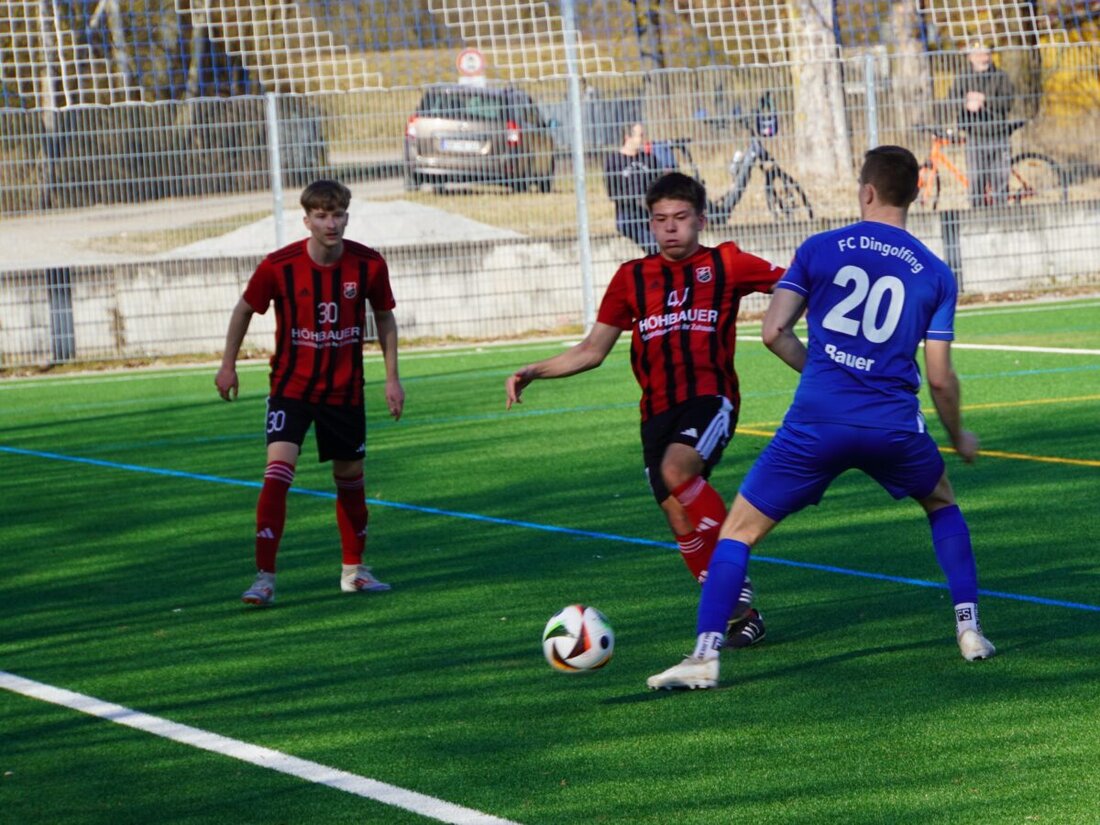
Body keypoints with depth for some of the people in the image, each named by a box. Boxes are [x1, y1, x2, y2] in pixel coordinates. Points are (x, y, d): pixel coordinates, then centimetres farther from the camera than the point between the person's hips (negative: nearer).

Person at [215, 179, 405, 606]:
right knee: (278, 470, -19)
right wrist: (228, 365, 6)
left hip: (345, 390, 3)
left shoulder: (369, 265, -9)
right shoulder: (279, 266, -15)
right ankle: (264, 578, -18)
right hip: (291, 385, -3)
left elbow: (384, 317, 7)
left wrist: (392, 377, 4)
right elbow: (245, 309, 2)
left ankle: (354, 570, 31)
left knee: (350, 476, 13)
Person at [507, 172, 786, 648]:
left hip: (710, 397, -4)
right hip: (658, 410, 4)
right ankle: (741, 614, 9)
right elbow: (592, 350, 19)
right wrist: (532, 372, 9)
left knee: (676, 472, -32)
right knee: (682, 523, -5)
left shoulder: (725, 265, 7)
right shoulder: (632, 278, 15)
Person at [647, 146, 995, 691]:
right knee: (942, 505, 31)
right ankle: (968, 630, 22)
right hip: (894, 425, 2)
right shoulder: (934, 274, 7)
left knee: (739, 529, 7)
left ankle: (705, 656, -7)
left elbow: (774, 332, 2)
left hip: (817, 421, -2)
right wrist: (958, 438, 23)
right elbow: (940, 378, 6)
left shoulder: (820, 249, 6)